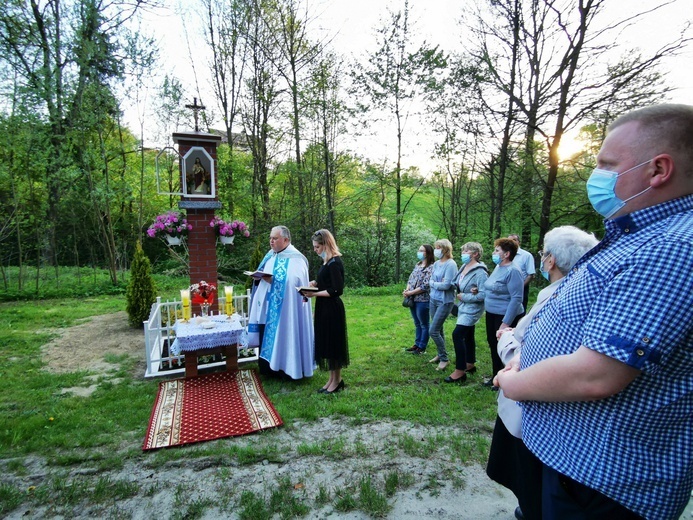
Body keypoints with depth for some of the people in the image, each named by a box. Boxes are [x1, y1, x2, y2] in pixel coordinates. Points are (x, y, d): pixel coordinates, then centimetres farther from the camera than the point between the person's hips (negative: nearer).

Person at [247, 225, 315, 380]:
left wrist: (273, 280, -27)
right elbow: (262, 275, 20)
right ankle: (268, 368, 25)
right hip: (266, 305, 8)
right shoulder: (270, 255, 15)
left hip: (282, 308, -8)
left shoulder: (294, 258, -12)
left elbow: (293, 280, -23)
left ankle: (283, 368, 11)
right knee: (265, 337, 12)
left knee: (281, 337, -2)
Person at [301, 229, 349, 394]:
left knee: (333, 343, 2)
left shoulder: (335, 263, -17)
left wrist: (314, 294, -18)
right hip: (324, 308, 10)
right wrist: (314, 283, 3)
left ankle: (337, 381, 17)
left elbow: (336, 290, -21)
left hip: (332, 308, -10)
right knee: (326, 343, 15)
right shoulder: (327, 261, 11)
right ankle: (332, 379, 27)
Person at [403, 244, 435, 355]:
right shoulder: (417, 264, 11)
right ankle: (417, 344, 30)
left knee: (424, 324, 7)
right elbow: (410, 278, 13)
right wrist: (407, 289, -6)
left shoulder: (431, 267, -13)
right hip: (412, 299, 8)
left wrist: (410, 293, -16)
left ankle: (422, 347, 18)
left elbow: (425, 286, -19)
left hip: (423, 300, -7)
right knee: (417, 324, 18)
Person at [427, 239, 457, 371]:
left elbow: (446, 285, -22)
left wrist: (433, 283, -7)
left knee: (433, 331, -8)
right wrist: (437, 284, -12)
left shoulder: (451, 264, -17)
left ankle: (444, 358, 9)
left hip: (445, 301, -7)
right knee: (438, 330, 16)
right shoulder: (436, 264, 6)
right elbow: (430, 282, 8)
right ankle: (440, 355, 31)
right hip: (433, 299, 7)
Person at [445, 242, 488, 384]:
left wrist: (463, 296, -17)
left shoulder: (480, 272, -21)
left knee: (457, 335, -14)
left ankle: (460, 372, -6)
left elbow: (483, 294, -26)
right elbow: (457, 285, 10)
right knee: (467, 336, 18)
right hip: (464, 307, 9)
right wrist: (469, 291, -11)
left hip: (472, 309, -9)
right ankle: (470, 364, 34)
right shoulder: (464, 267, 4)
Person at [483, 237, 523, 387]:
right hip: (492, 314, 9)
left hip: (505, 317, -9)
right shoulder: (498, 267, 7)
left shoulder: (512, 271, -20)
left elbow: (516, 299, -24)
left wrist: (506, 323, -25)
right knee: (493, 345, 17)